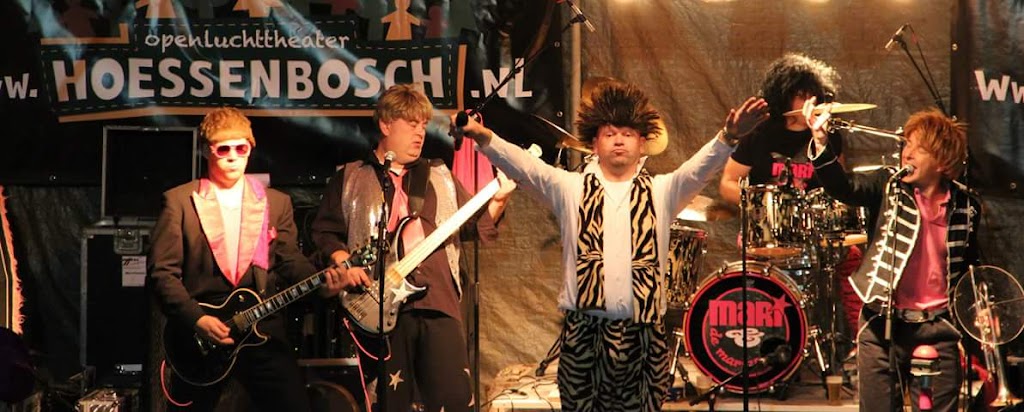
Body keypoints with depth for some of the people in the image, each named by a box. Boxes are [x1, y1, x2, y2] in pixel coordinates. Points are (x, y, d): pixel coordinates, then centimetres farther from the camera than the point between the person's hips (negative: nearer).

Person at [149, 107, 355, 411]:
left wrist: (322, 284, -15)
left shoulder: (276, 203, 13)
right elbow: (163, 272, -3)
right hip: (199, 338, -2)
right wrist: (196, 319, -15)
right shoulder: (180, 201, 2)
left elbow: (291, 262, 6)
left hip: (263, 332, 2)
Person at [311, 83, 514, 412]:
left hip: (438, 301, 2)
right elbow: (325, 232, 8)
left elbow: (476, 224, 16)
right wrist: (345, 263, -8)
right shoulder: (350, 178, 12)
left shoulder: (439, 177, 20)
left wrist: (498, 200, -1)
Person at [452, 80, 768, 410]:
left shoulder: (661, 192, 10)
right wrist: (483, 137, -22)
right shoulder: (571, 189, 9)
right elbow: (525, 167, -4)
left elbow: (699, 168, -7)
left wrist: (728, 137, -27)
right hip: (584, 329, 0)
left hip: (643, 332, 0)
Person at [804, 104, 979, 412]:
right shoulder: (891, 186, -2)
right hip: (884, 325, -1)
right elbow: (843, 187, -19)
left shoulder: (966, 205, 2)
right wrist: (821, 142, -34)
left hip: (939, 328, 1)